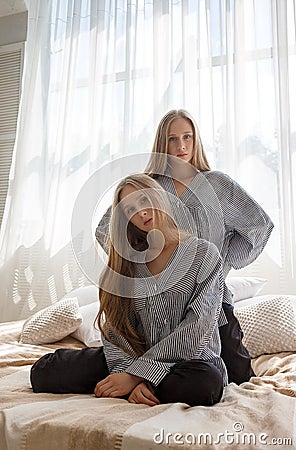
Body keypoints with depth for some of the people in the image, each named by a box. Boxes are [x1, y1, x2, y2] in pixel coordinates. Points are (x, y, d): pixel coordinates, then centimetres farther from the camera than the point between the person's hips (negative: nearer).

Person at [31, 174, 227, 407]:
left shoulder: (204, 254, -5)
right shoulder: (126, 261, 6)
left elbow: (196, 332, -13)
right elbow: (116, 332, 0)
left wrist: (136, 375, -17)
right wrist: (131, 376, -19)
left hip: (190, 360, -1)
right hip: (135, 360, 2)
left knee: (203, 383, -38)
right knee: (45, 371, -15)